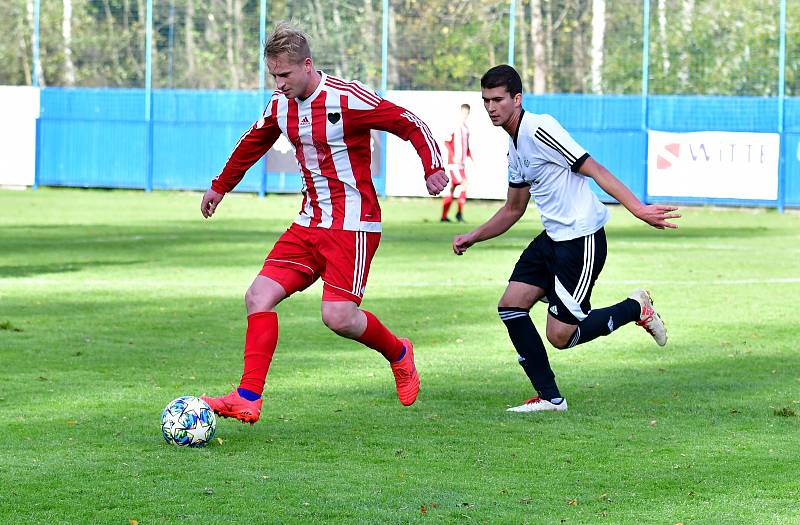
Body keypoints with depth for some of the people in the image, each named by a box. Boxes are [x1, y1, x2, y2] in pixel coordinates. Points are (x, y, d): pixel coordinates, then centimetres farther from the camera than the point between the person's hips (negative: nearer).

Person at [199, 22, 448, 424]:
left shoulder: (347, 98, -16)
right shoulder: (280, 105, 6)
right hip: (310, 222, 7)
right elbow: (252, 143, 26)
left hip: (353, 224, -7)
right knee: (259, 296, -7)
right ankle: (248, 399, -10)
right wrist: (220, 187, 36)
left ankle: (398, 354, 16)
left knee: (338, 317, -15)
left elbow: (410, 124, -10)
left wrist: (432, 167, -21)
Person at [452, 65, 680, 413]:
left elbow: (594, 170, -20)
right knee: (510, 307, 0)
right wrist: (473, 237, 16)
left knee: (560, 336, -9)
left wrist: (638, 209, -28)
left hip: (582, 239, -9)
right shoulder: (514, 146, 15)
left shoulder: (539, 129, -15)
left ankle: (635, 309, 13)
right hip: (553, 238, 9)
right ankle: (549, 397, 8)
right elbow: (513, 210, 26)